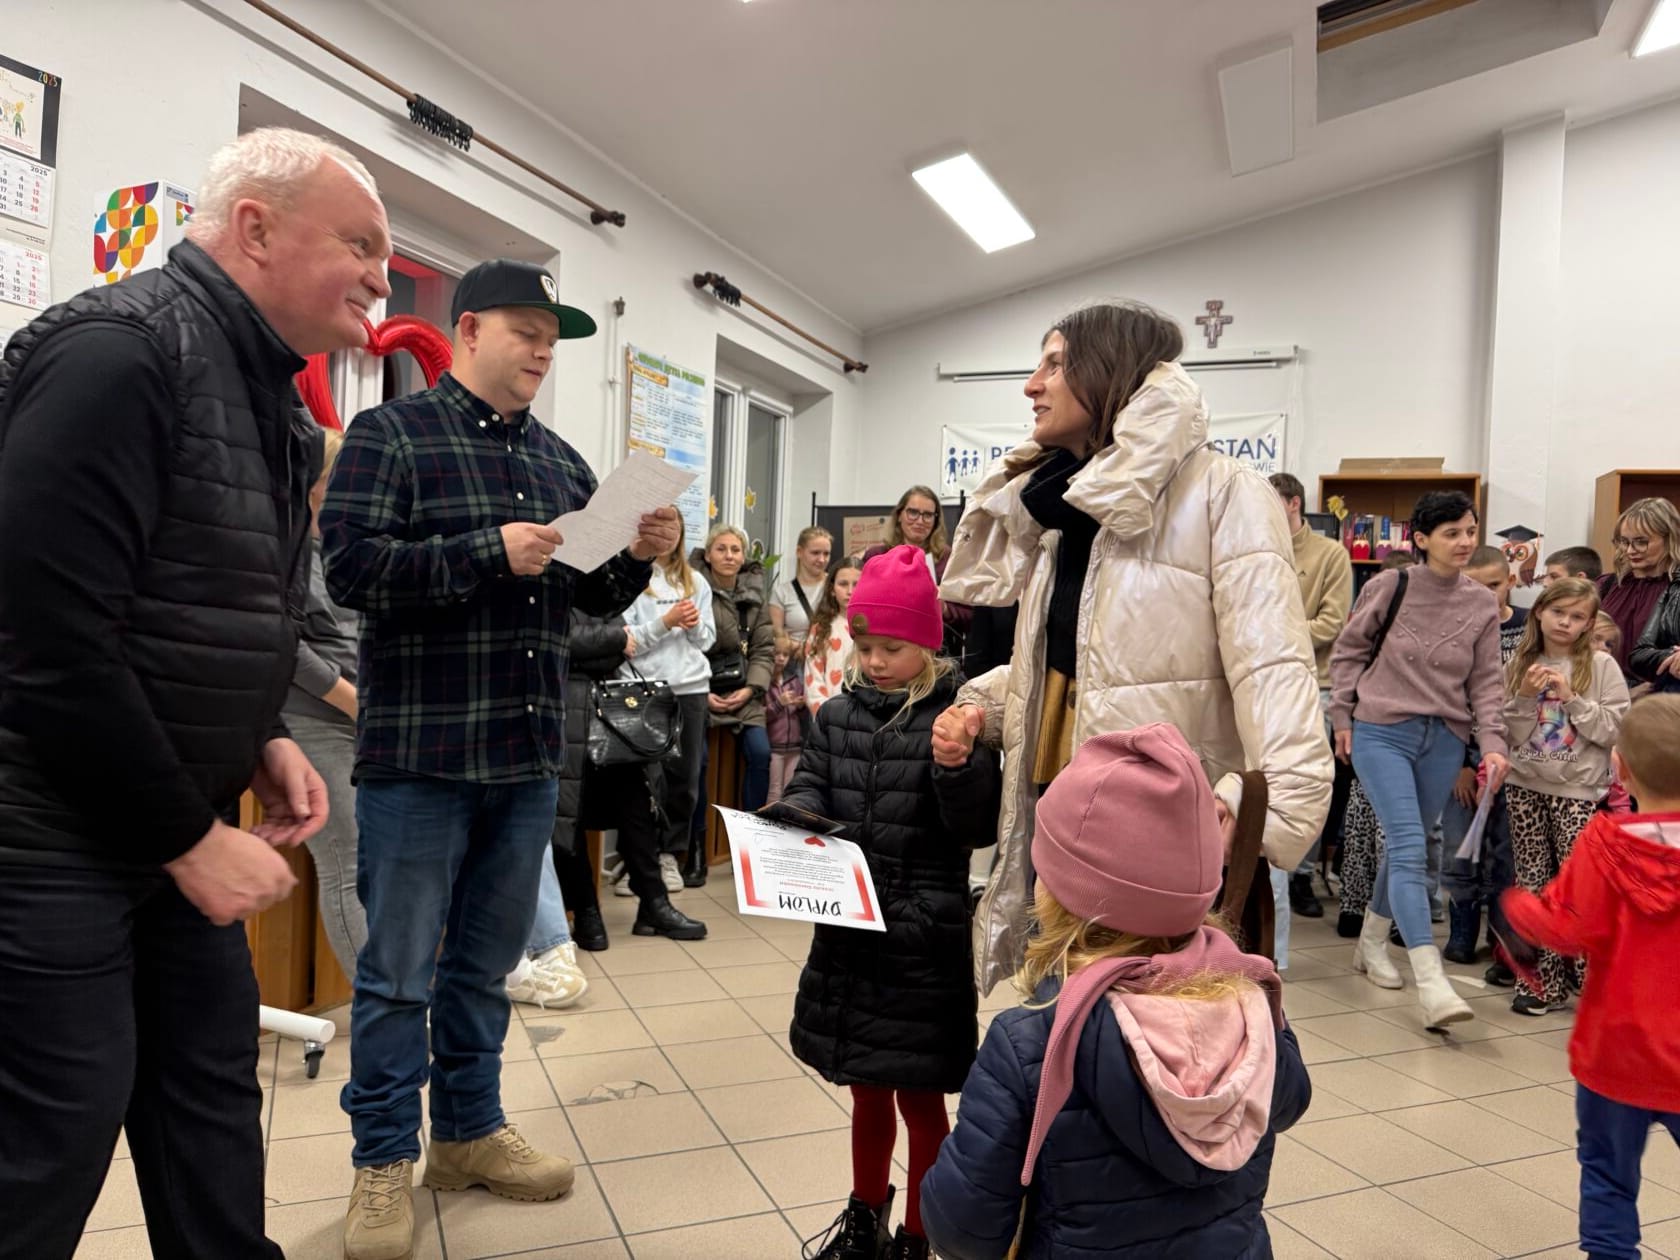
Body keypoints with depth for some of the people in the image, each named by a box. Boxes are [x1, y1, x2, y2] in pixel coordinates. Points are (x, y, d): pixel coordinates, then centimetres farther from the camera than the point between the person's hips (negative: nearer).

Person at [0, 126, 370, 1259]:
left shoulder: (272, 399, 11)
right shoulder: (118, 352, -18)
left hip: (179, 825, 9)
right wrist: (190, 840, -17)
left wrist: (264, 741, 3)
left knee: (213, 1092, 16)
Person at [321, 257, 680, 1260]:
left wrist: (639, 557, -3)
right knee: (400, 970, 6)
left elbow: (592, 598, 17)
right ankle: (385, 1159, 23)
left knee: (487, 961, 16)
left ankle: (469, 1131, 32)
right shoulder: (391, 434, -3)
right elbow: (351, 567, -15)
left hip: (530, 756, 6)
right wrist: (491, 551, -21)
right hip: (420, 753, -5)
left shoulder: (562, 461, 14)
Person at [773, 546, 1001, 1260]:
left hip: (923, 939, -5)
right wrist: (794, 814, -13)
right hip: (847, 931, 5)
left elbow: (978, 829, -14)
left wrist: (956, 767, -31)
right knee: (866, 1091, 23)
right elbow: (809, 788, 8)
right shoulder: (838, 715, 4)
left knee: (920, 1101, 10)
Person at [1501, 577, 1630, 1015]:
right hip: (1524, 786, 3)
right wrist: (1525, 697, -12)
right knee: (1533, 884, 6)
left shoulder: (1601, 666, -1)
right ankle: (1544, 979, 14)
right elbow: (1509, 733, 3)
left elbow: (1613, 730, -6)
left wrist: (1571, 698, -14)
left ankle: (1586, 972, 10)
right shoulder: (1519, 665, 5)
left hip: (1578, 790, -3)